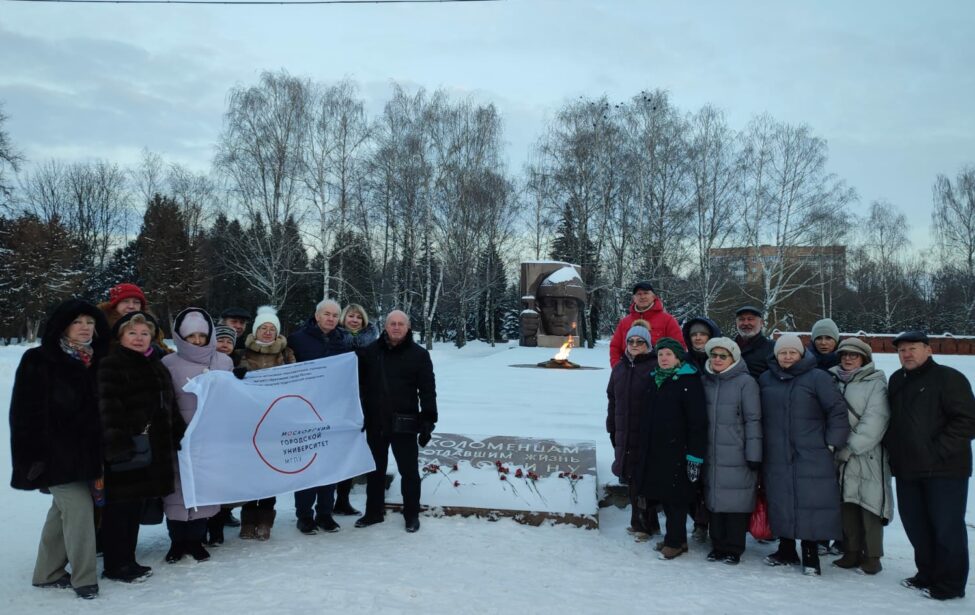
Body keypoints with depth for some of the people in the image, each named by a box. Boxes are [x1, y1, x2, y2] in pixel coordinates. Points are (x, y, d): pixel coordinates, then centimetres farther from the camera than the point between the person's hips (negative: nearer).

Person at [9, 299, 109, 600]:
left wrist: (101, 451, 11)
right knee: (79, 507, -10)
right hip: (57, 452, -6)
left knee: (64, 509, 13)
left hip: (85, 450, 6)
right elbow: (26, 412, -10)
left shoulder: (96, 361, 8)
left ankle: (48, 573, 27)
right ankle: (84, 577, 2)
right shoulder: (38, 361, -8)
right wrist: (34, 454, -15)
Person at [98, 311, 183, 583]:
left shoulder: (156, 366, 17)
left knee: (135, 507, 14)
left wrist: (181, 433, 19)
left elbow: (168, 407, 23)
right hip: (124, 451, -8)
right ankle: (115, 565, 9)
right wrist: (118, 444, -24)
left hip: (151, 449, 8)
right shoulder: (111, 366, -9)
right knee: (118, 506, -1)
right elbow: (109, 409, -18)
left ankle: (127, 560, 24)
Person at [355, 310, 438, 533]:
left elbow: (427, 391, -4)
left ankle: (412, 515, 19)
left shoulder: (419, 354, -3)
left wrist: (428, 422, -8)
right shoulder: (370, 351, 4)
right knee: (375, 470, 15)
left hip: (404, 423, -3)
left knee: (409, 471, 6)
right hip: (375, 422, 3)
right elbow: (359, 384, 9)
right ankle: (374, 512, 29)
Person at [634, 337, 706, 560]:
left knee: (676, 496, 0)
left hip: (677, 450, -7)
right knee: (663, 494, 13)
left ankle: (675, 541, 13)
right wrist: (644, 448, 18)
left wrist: (695, 456, -17)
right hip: (654, 450, 7)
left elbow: (697, 422, -14)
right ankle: (675, 537, 26)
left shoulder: (689, 381, -11)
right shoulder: (654, 380, 12)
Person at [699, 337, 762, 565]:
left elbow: (753, 420, -7)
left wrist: (754, 456, -9)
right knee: (714, 500, 10)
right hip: (711, 455, 5)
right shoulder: (704, 381, 9)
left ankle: (734, 549, 13)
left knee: (736, 503, 0)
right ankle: (717, 546, 22)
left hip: (737, 456, -5)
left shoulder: (745, 382, -6)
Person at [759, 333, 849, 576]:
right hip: (776, 457, 4)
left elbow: (838, 410, -4)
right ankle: (786, 550, 23)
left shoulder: (818, 378, -3)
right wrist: (759, 448, 15)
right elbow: (758, 416, 18)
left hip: (811, 457, -4)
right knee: (781, 503, 9)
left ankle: (810, 555, 10)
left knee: (811, 503, -3)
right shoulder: (765, 380, 10)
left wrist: (831, 443, -5)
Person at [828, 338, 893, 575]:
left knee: (870, 503, -1)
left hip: (869, 456, -4)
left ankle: (872, 556, 11)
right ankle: (852, 552, 20)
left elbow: (873, 423, -13)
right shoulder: (833, 381, 10)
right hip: (841, 456, 4)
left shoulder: (875, 384, -4)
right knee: (847, 504, 9)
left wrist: (850, 448, -15)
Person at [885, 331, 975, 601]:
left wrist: (939, 451, -17)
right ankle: (927, 574, 27)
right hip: (907, 470, 7)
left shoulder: (949, 378, -8)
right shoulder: (896, 381, 14)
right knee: (916, 525, 13)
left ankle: (949, 584, 11)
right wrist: (892, 449, 12)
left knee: (947, 527, 0)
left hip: (944, 470, -7)